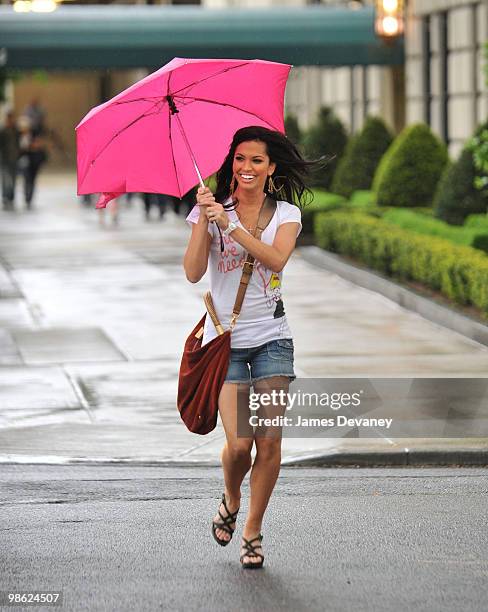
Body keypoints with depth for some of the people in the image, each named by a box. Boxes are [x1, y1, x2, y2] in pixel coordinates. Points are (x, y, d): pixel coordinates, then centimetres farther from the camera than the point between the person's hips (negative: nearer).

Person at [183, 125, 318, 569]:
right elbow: (193, 273, -9)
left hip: (271, 337, 1)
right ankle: (231, 502, 19)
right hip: (225, 338, -1)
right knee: (239, 442, -12)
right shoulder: (211, 209, 3)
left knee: (270, 441, -7)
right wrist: (204, 219, -18)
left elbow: (277, 257, -17)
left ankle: (253, 532, 8)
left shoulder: (286, 212, 4)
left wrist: (230, 224, -23)